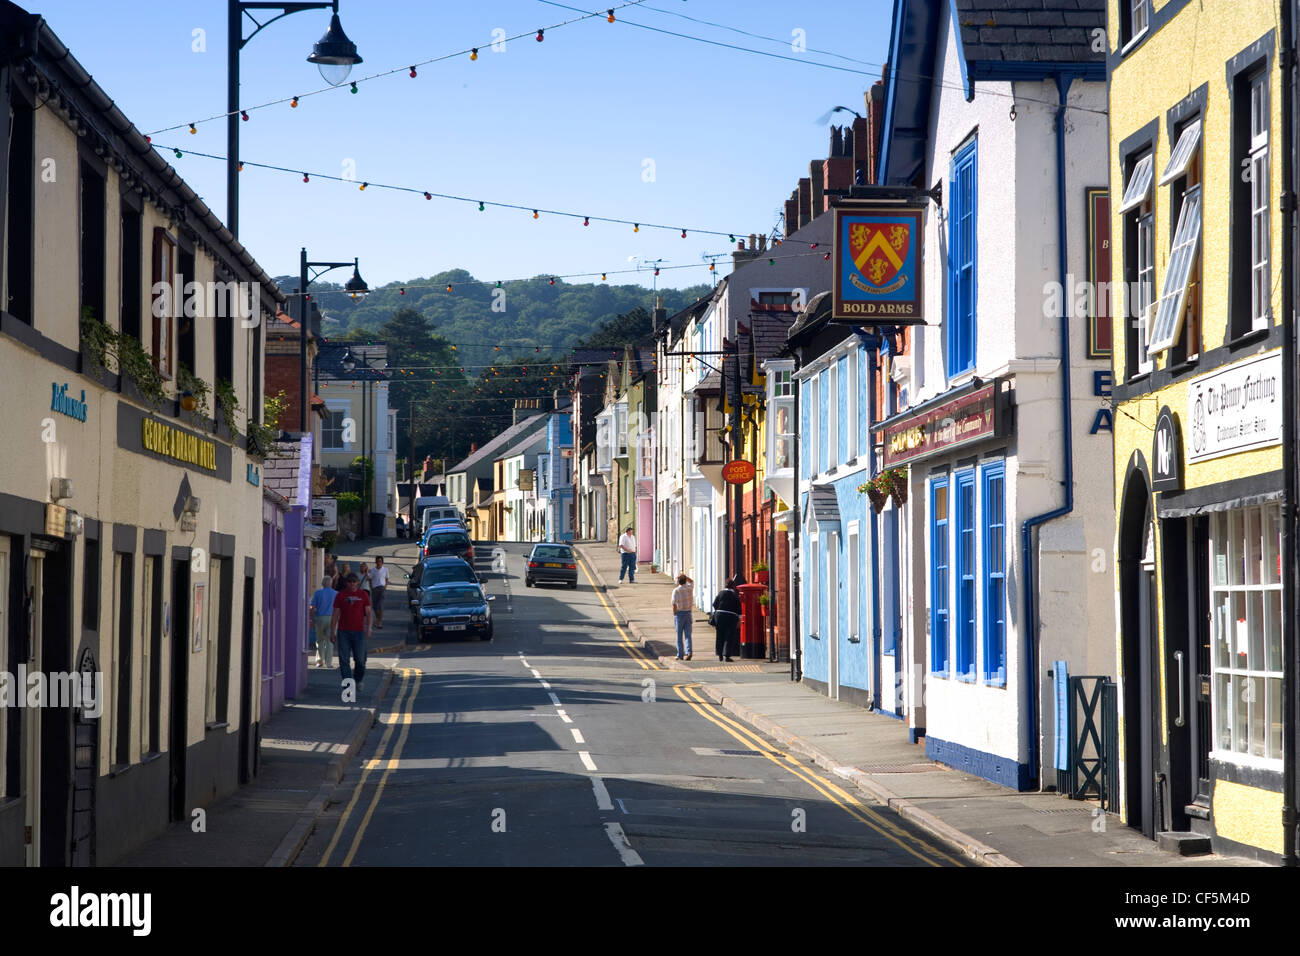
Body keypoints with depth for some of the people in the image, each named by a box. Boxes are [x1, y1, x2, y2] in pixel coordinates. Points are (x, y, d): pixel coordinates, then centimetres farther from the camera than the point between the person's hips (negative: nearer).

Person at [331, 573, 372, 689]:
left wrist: (368, 628, -12)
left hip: (359, 631, -1)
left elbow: (368, 613, 2)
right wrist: (332, 632, 4)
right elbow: (335, 615, 8)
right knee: (344, 660, -3)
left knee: (360, 659, -1)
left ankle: (359, 680, 24)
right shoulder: (340, 596, 7)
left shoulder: (363, 595, 5)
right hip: (343, 631, 1)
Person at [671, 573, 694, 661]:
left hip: (679, 613, -4)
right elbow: (691, 581, 29)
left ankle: (680, 655, 6)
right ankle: (688, 652, -15)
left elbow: (674, 604, -15)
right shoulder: (689, 588, 5)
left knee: (679, 636, 4)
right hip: (688, 613, 4)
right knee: (688, 634, 2)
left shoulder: (676, 590, -10)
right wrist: (684, 576, 19)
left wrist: (674, 615, -6)